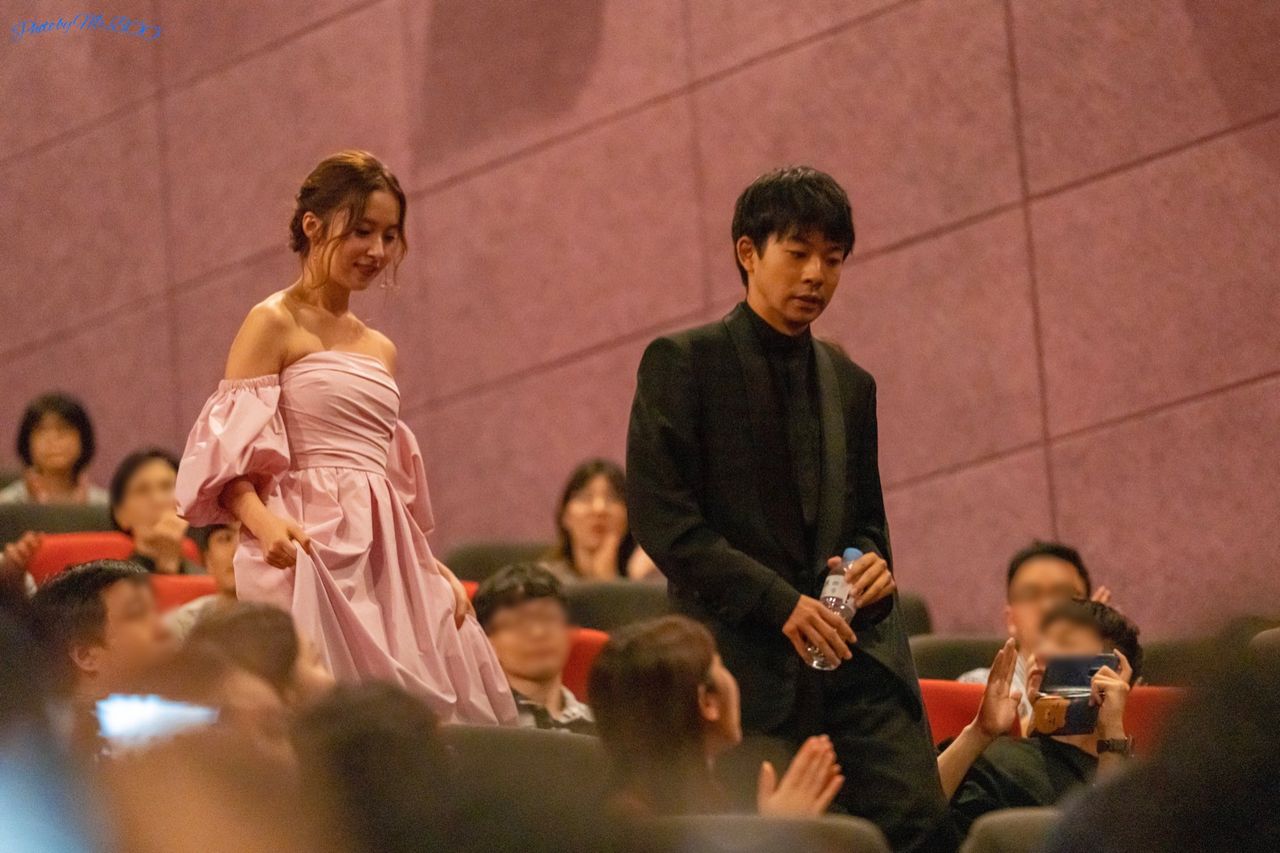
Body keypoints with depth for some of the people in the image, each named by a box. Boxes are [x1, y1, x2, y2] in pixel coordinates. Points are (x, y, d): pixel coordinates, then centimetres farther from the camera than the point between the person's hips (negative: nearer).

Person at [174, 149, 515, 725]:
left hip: (386, 559, 7)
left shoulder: (380, 351, 19)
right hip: (312, 550, -7)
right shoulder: (274, 324, -1)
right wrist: (262, 520, -27)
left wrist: (433, 568, 14)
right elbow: (228, 460, -9)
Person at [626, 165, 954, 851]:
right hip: (743, 657, -5)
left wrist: (873, 563, 3)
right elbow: (660, 517, -7)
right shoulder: (683, 363, 2)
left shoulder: (849, 383, 21)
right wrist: (777, 601, -14)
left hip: (855, 652, 5)